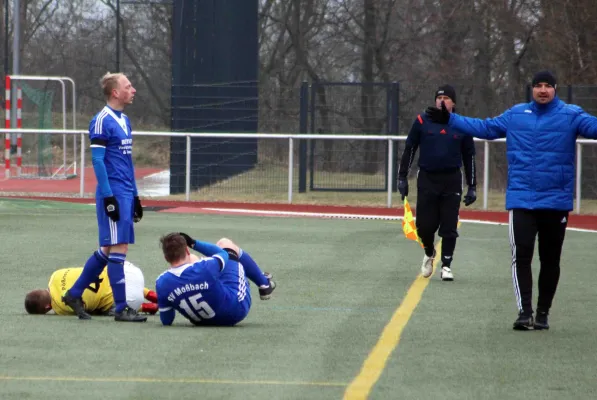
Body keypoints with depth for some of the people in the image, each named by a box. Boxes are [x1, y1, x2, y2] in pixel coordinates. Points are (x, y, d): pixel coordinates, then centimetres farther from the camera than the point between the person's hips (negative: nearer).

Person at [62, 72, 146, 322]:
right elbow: (97, 161, -14)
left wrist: (135, 196, 20)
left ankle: (74, 294, 22)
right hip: (112, 193, -9)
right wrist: (108, 197, -18)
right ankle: (121, 308, -4)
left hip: (126, 194, 9)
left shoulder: (124, 120, 16)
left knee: (107, 249, 12)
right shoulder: (102, 121, -11)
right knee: (117, 248, -7)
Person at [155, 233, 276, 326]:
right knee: (225, 243, 14)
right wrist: (194, 243, 1)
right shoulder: (205, 267, -34)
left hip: (203, 321, 3)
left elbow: (166, 321, -11)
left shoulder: (161, 283, -26)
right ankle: (264, 284, 36)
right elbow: (224, 254, -6)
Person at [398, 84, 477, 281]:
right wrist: (402, 178, 4)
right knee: (425, 225, -1)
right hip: (427, 179, 0)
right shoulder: (422, 122, 1)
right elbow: (409, 149, 7)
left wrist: (472, 187, 8)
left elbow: (469, 157, 10)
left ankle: (446, 265, 11)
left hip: (452, 181, 0)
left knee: (449, 227, -2)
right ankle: (429, 253, 29)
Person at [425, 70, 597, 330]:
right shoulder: (516, 115, 9)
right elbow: (485, 128, 17)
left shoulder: (571, 115, -1)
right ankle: (524, 311, -14)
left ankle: (542, 313, 21)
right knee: (521, 255, -12)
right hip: (521, 200, 1)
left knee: (550, 260, 8)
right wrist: (449, 120, 15)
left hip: (556, 202, -1)